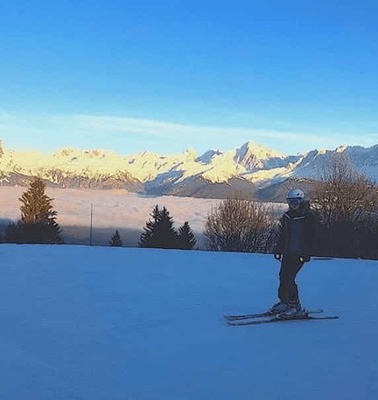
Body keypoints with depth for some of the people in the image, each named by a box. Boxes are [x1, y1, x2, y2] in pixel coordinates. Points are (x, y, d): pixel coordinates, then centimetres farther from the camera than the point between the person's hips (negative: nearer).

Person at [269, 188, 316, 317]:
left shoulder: (308, 217, -6)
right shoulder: (287, 216, 13)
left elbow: (310, 237, -9)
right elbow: (281, 235, 19)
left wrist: (305, 254, -15)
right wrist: (278, 250, 14)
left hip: (299, 254, -6)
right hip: (287, 253, 6)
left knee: (288, 278, -13)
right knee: (283, 276, 5)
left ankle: (295, 307, -6)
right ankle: (284, 301, 18)